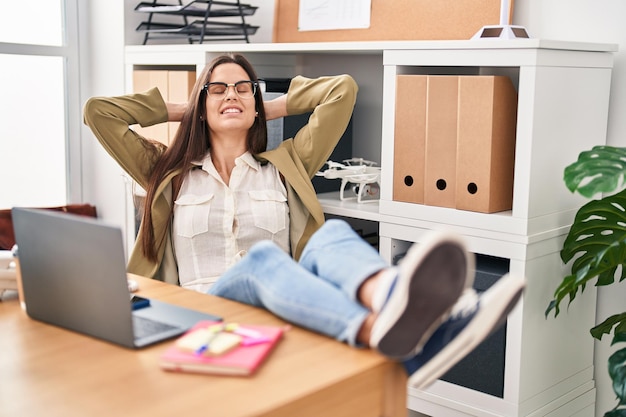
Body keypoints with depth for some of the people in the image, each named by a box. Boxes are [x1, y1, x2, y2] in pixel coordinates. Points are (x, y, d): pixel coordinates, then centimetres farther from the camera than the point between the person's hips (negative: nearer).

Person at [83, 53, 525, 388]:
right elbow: (97, 111, 19)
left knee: (332, 235, -31)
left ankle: (392, 300, -71)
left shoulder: (284, 166, 23)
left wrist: (273, 107, 28)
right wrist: (178, 110, 26)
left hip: (286, 308, 2)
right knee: (263, 257, -36)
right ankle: (383, 330, -70)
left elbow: (342, 89, 19)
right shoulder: (169, 173, 21)